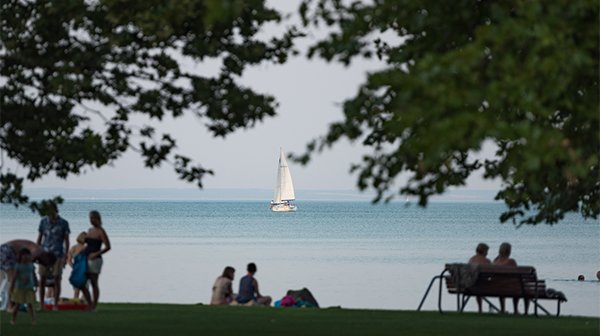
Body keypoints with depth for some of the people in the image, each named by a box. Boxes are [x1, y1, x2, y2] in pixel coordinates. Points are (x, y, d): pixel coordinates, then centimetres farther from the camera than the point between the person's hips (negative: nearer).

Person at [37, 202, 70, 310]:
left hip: (58, 255, -2)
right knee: (42, 280, -1)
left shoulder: (63, 223, -2)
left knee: (57, 280, -4)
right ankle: (41, 304, 7)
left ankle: (55, 305, 3)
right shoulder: (43, 222, 4)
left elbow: (66, 241, 1)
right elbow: (39, 238, 12)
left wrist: (65, 257, -6)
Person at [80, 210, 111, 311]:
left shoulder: (100, 231, -7)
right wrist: (82, 251, 9)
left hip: (95, 260, -8)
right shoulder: (90, 230, 15)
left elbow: (107, 247, -11)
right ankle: (90, 305, 12)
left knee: (94, 283, -3)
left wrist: (96, 253, -18)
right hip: (86, 259, 8)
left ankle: (94, 306, 3)